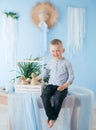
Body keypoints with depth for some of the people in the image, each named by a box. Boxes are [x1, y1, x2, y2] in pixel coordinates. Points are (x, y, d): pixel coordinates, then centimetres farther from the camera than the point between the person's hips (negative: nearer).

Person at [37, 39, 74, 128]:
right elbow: (45, 73, 25)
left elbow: (71, 76, 0)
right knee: (44, 95, -27)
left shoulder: (66, 63, 0)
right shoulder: (51, 63, 14)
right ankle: (51, 116, -21)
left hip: (62, 87, -4)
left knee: (58, 98, -32)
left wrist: (65, 85, -14)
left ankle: (52, 119, -15)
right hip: (51, 85, 4)